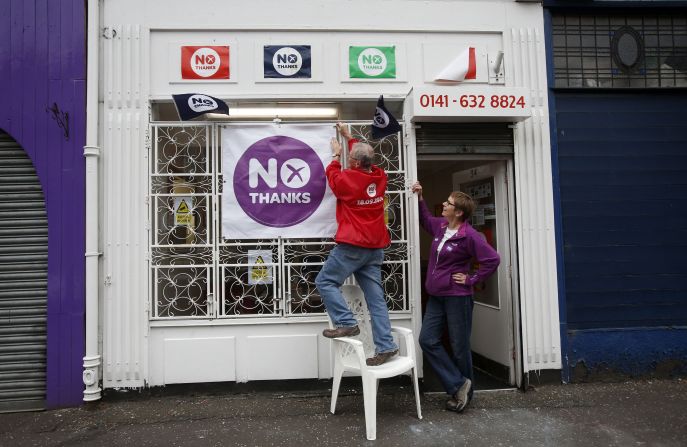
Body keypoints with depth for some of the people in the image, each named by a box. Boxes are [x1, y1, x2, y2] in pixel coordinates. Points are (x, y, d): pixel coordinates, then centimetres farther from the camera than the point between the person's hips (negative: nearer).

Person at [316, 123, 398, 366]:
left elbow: (333, 177, 12)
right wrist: (349, 137, 35)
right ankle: (385, 346, 4)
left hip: (352, 245, -7)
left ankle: (347, 323, -2)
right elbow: (365, 157, 25)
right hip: (375, 247, 7)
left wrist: (336, 156, 27)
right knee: (376, 297, 6)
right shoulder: (379, 177, 4)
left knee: (325, 282, 7)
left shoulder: (347, 179, -14)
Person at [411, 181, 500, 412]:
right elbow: (425, 219, 28)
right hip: (436, 297, 7)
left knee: (459, 347, 5)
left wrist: (471, 279, -13)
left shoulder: (469, 235, -17)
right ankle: (458, 385, 10)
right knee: (428, 340, 1)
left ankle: (462, 390, 24)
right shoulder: (440, 226, 5)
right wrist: (419, 198, 17)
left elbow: (492, 259, -18)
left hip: (457, 297, -7)